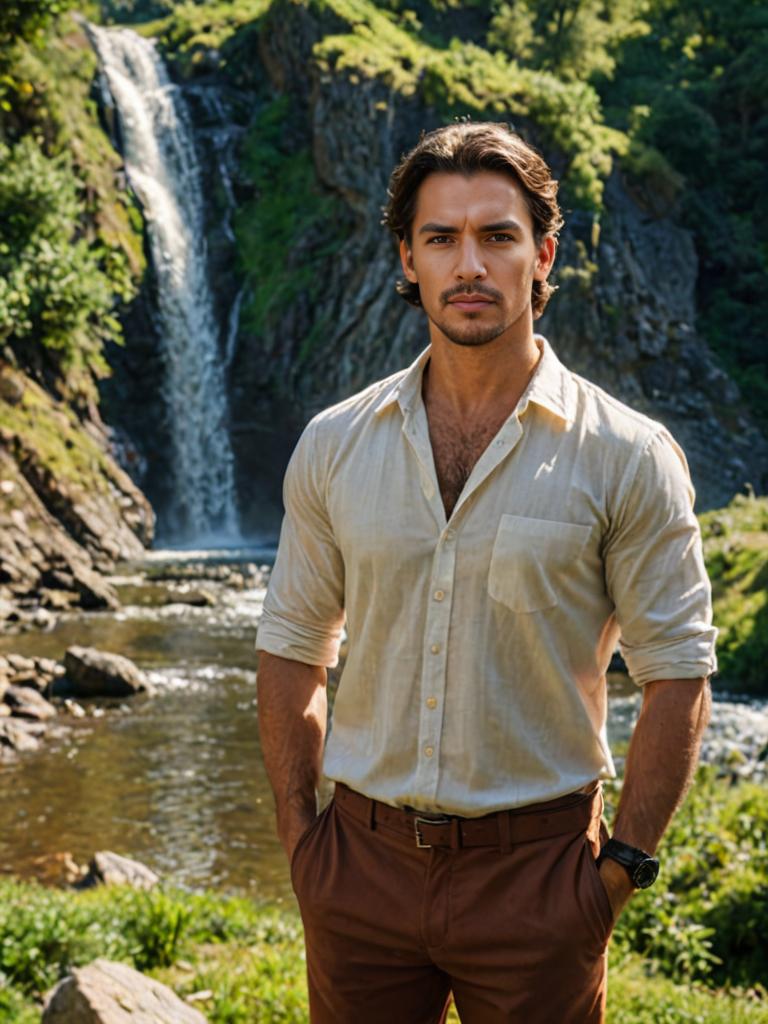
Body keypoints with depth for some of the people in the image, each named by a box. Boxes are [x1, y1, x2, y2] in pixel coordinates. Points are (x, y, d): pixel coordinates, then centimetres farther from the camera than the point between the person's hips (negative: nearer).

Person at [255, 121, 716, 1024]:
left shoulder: (627, 457, -7)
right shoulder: (335, 445, 2)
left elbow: (677, 676, -5)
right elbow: (292, 652, 8)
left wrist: (624, 864, -8)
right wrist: (300, 839, 4)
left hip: (536, 868, -2)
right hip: (365, 861, 3)